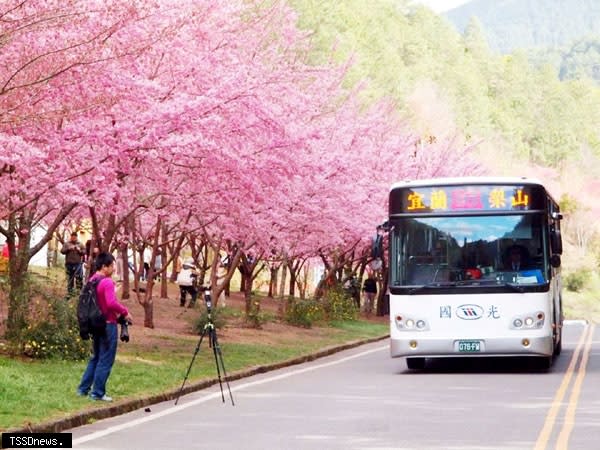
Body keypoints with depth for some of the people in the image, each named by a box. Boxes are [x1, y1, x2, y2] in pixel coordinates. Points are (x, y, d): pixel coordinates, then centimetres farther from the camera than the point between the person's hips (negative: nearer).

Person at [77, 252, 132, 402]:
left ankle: (83, 388, 22)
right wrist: (125, 312, -14)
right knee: (105, 360, 0)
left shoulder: (92, 280, 9)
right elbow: (111, 303, -29)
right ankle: (97, 393, 3)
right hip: (108, 325, -9)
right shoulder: (107, 282, -18)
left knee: (96, 357, 21)